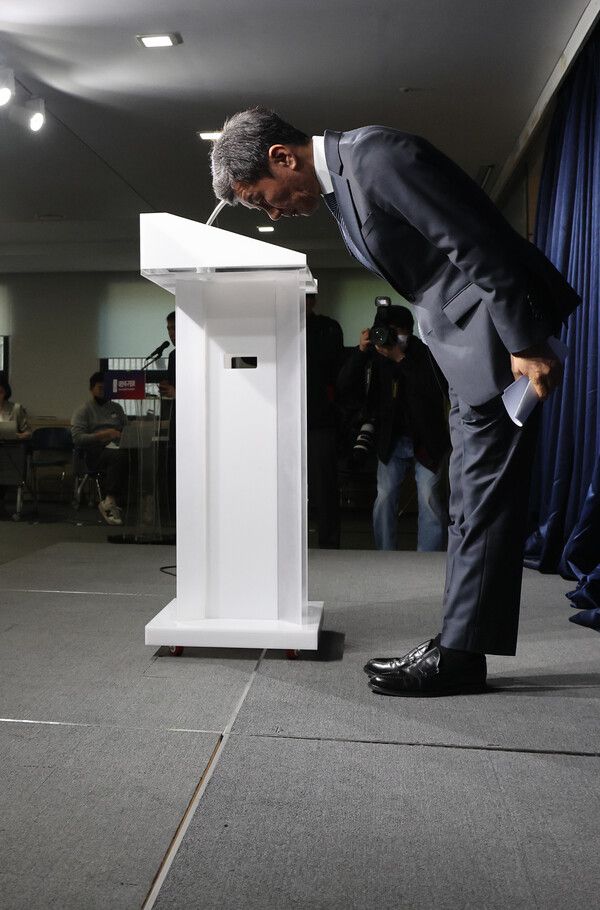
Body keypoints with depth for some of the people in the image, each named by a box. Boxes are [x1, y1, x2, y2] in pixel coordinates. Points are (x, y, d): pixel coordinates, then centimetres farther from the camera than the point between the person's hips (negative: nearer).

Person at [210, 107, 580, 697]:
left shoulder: (380, 156, -17)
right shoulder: (337, 190, 13)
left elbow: (478, 244, -21)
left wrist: (525, 344, -21)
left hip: (502, 323, -10)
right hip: (466, 339, 10)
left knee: (483, 494, -8)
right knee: (473, 496, 8)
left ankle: (460, 654, -1)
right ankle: (459, 645, 15)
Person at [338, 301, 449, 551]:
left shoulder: (425, 352, -12)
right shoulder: (375, 353, -4)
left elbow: (437, 390, -28)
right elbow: (345, 386, -10)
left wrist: (401, 359, -30)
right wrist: (360, 351, -23)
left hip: (427, 439, -3)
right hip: (391, 440, 3)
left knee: (430, 500, -7)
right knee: (384, 497, 0)